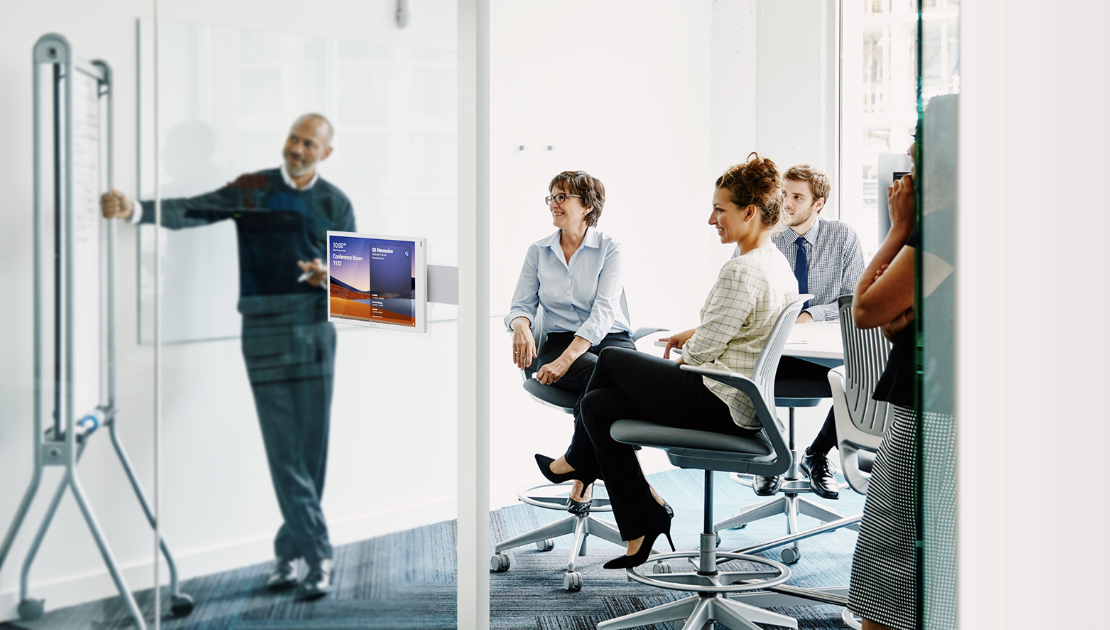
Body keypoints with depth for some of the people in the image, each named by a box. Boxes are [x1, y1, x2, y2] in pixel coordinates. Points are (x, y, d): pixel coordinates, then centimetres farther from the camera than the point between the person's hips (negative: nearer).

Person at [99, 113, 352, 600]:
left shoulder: (336, 203, 11)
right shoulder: (252, 190, 4)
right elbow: (193, 211, -9)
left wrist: (332, 277, -11)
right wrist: (136, 209, -25)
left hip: (316, 327, 2)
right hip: (265, 327, -2)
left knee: (313, 447, 1)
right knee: (283, 447, -5)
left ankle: (289, 551, 14)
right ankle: (319, 557, 0)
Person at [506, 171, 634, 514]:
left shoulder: (609, 249, 0)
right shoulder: (538, 251, 11)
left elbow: (603, 312, -12)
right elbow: (521, 305, 8)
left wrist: (566, 359, -26)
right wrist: (521, 326, -19)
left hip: (608, 338, -1)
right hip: (559, 341, 1)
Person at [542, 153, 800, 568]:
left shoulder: (742, 271, -22)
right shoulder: (778, 263, 10)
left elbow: (702, 351, -18)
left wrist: (688, 346, 3)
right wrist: (694, 335, 11)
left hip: (719, 406, -10)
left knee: (611, 360, 6)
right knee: (599, 405, 9)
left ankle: (582, 460, 25)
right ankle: (640, 533, 14)